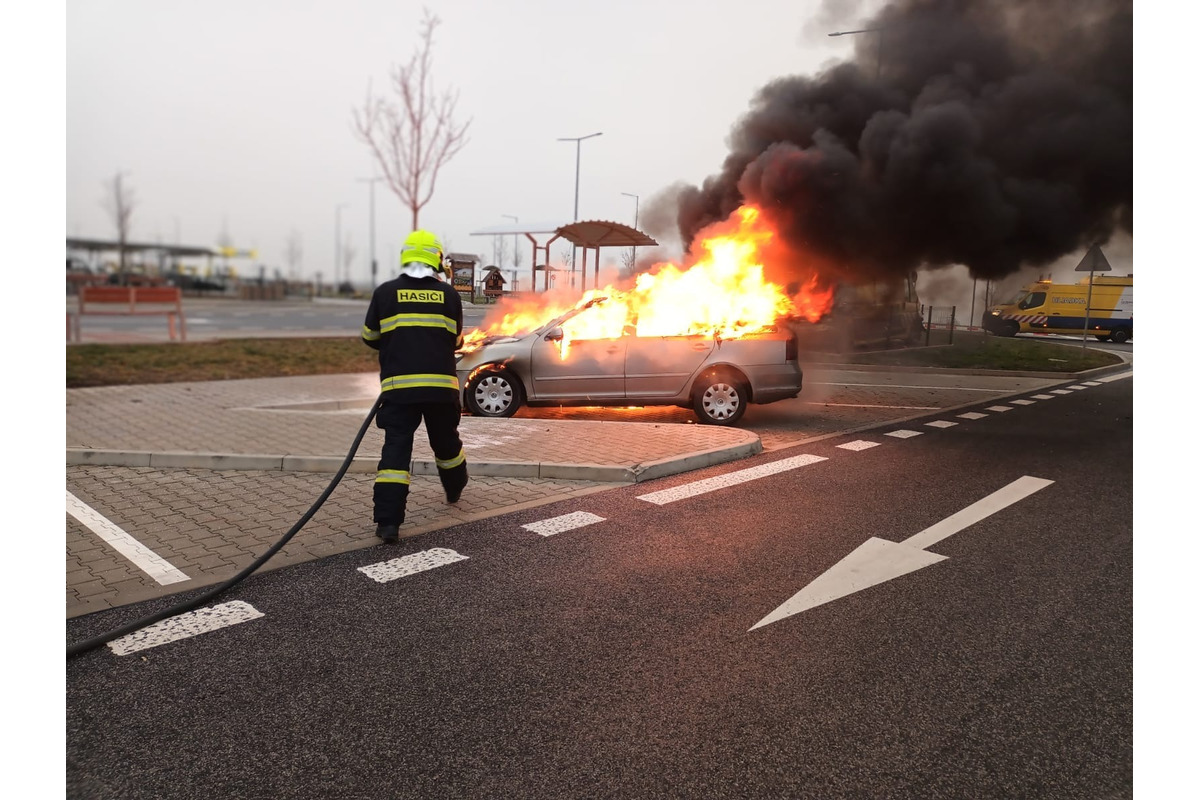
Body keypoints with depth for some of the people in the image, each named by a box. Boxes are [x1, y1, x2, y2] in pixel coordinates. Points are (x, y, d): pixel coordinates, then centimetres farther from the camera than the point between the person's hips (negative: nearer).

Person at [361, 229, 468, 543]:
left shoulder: (385, 292, 1)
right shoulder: (449, 294, 4)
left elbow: (370, 337, 12)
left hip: (399, 384, -1)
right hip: (441, 384, 2)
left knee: (396, 450, -3)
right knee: (446, 442, 22)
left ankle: (388, 521, -11)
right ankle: (454, 490, 45)